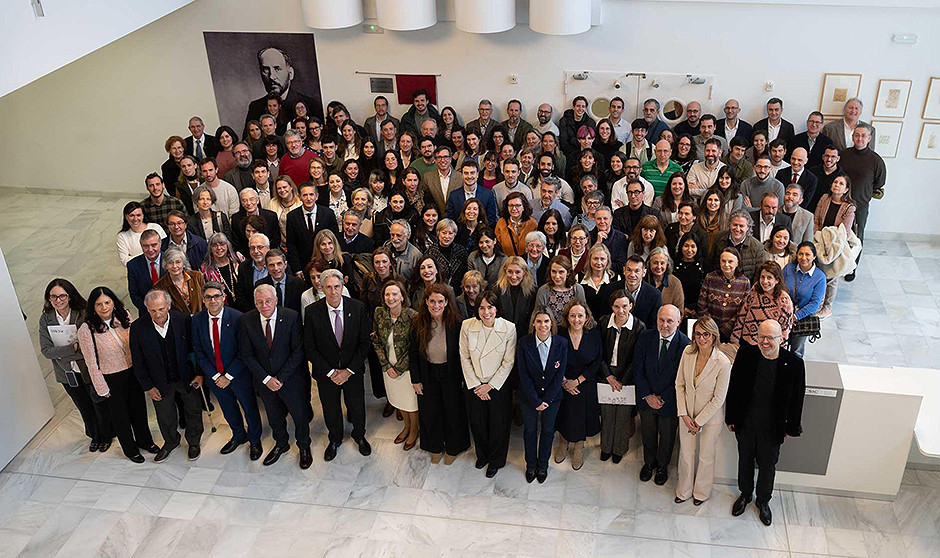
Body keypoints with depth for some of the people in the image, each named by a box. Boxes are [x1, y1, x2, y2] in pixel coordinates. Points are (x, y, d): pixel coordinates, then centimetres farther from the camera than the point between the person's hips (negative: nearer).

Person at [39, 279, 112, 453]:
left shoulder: (83, 314, -20)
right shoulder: (45, 319, -10)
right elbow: (46, 350, -14)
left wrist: (62, 352, -25)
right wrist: (74, 348, -26)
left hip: (89, 370, -3)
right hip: (67, 373, 3)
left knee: (100, 404, 15)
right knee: (84, 407, 22)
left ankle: (106, 436, 40)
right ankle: (95, 436, 46)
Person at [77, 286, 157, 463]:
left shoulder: (124, 316, -9)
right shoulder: (87, 330, -21)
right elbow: (92, 364, -14)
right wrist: (102, 389, -10)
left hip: (133, 371, 4)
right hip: (111, 379, -4)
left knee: (139, 407, 21)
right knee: (120, 415, 15)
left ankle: (144, 440, 45)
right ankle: (130, 449, 38)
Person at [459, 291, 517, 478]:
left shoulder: (509, 328, -17)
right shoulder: (467, 326, -12)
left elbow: (509, 362, -11)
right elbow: (465, 358, -5)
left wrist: (490, 385, -12)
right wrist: (475, 385, -8)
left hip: (499, 385, -2)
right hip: (474, 385, 2)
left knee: (498, 426, 13)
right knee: (477, 424, 19)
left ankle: (495, 461, 38)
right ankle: (482, 455, 46)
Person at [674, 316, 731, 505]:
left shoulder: (723, 363, -24)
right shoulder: (688, 352, -13)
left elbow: (718, 399, -17)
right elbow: (679, 384, -3)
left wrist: (699, 421, -12)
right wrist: (684, 415, -8)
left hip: (710, 417, -3)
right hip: (687, 414, 3)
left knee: (706, 457, 16)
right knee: (685, 454, 17)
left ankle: (701, 491, 41)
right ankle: (684, 490, 40)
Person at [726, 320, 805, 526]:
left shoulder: (793, 363, -19)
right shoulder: (745, 354, -15)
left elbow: (796, 399, -6)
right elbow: (733, 388, -4)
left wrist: (792, 428, 1)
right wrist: (730, 418, 1)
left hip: (772, 429, -1)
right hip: (745, 424, 1)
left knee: (767, 466, 18)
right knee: (745, 461, 22)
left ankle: (763, 500, 44)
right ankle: (745, 494, 47)